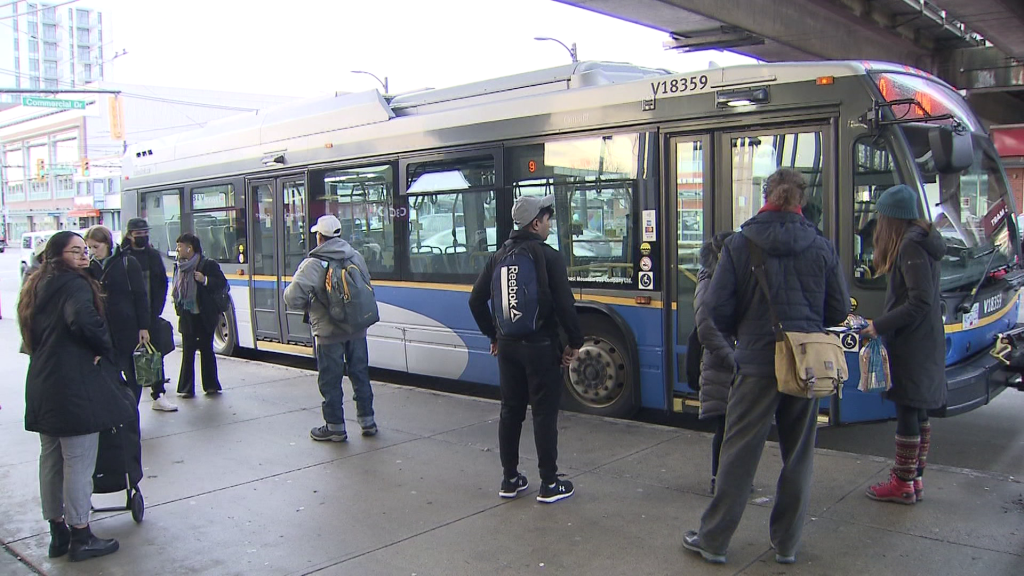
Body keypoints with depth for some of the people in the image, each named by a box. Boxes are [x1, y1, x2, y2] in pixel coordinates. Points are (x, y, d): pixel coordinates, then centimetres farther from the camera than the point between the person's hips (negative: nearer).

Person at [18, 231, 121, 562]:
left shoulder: (37, 287, 17)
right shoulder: (74, 284, -12)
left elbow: (32, 335, 19)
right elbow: (84, 320, -29)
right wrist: (105, 348, -15)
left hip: (41, 385, 10)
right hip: (73, 387, -10)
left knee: (51, 460, 15)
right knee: (79, 463, -1)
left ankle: (58, 534, 26)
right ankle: (81, 538, 7)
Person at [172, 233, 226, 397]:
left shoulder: (208, 265, -8)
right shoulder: (179, 267, 10)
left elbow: (222, 283, -10)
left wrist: (205, 280, -23)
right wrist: (177, 304, 5)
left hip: (204, 316, -4)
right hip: (186, 316, 5)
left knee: (206, 350, 5)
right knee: (187, 352, 5)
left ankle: (211, 386, 16)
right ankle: (186, 388, 10)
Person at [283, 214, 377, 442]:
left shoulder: (312, 264, -16)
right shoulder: (356, 257, 1)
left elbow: (293, 299, -23)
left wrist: (309, 305, -3)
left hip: (329, 332, -5)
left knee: (330, 381, 8)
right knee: (360, 374, 16)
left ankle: (335, 427, 16)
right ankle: (367, 421, 24)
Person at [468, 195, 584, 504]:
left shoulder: (499, 256, 7)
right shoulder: (548, 256, -12)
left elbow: (477, 300, 9)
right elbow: (565, 304, -17)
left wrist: (493, 335, 18)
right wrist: (575, 342, -5)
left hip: (507, 346, 6)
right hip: (540, 347, -6)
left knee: (510, 411, 13)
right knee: (544, 413, 3)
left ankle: (510, 480, 21)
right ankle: (549, 484, 10)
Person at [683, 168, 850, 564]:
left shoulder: (739, 244, -7)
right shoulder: (821, 248, 0)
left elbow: (718, 308, -8)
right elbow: (839, 310, 4)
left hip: (758, 363, -2)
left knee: (739, 455, 6)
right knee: (798, 457, 15)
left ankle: (713, 540, 17)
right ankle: (786, 544, 25)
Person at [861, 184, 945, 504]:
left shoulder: (910, 246, -17)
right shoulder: (923, 241, 12)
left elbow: (919, 302, -22)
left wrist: (880, 326, -17)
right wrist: (884, 324, 12)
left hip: (910, 345, -10)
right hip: (926, 342, 10)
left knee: (907, 411, -2)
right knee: (918, 412, 15)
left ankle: (903, 484, 7)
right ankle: (914, 478, 24)